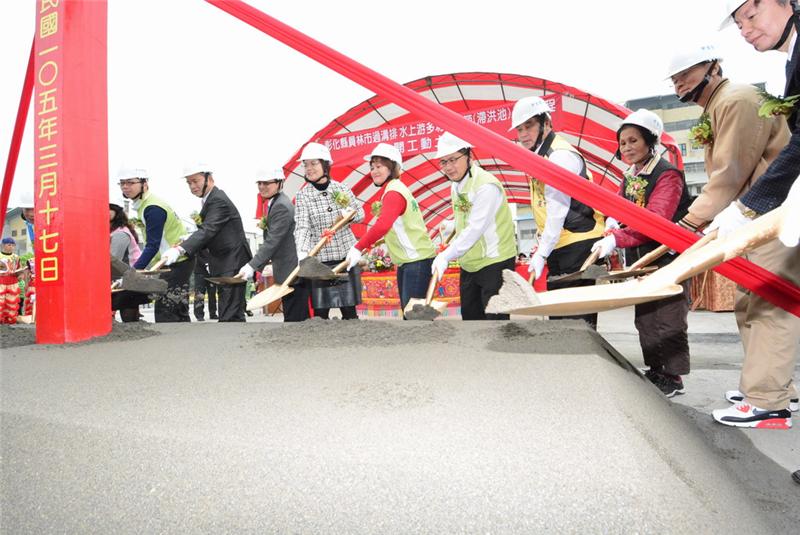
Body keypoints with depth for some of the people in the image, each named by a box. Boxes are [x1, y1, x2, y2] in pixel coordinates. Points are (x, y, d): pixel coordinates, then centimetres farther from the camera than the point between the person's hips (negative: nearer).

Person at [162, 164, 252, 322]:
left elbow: (208, 230, -29)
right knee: (234, 315, 14)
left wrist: (180, 250, -39)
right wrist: (186, 245, 0)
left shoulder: (219, 200, -15)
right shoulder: (211, 199, 15)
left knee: (229, 317, -13)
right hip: (226, 266, 10)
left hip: (232, 266, -10)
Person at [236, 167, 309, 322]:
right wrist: (257, 267, 14)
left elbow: (272, 241, -21)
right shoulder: (271, 203, 15)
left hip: (293, 274, -10)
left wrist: (252, 267, -23)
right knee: (297, 319, 14)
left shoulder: (282, 207, -16)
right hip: (288, 274, 10)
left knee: (294, 319, -7)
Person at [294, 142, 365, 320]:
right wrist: (302, 254, -30)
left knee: (349, 308, 7)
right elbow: (301, 227, -15)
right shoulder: (302, 195, -3)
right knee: (320, 311, 1)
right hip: (320, 259, -1)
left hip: (347, 255, 2)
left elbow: (360, 215, 12)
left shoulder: (342, 189, 3)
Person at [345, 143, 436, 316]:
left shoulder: (393, 192, -16)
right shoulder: (394, 188, 16)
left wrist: (358, 248, -32)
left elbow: (382, 225, -32)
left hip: (417, 261, -10)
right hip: (407, 261, 10)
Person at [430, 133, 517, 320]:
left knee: (495, 317, -4)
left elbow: (475, 229, -26)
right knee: (470, 316, 16)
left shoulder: (486, 185, -21)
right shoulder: (455, 185, 6)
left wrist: (446, 256, -25)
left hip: (495, 263, -9)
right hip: (469, 264, 9)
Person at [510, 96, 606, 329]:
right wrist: (542, 245, 10)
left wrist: (542, 253, -18)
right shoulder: (541, 156, 18)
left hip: (579, 244, -10)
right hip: (561, 248, 10)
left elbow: (558, 209, -18)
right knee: (559, 313, 14)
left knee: (578, 317, -9)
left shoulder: (561, 155, -12)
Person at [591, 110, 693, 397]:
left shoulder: (667, 174, -13)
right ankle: (655, 371, 24)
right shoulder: (628, 178, 12)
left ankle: (673, 378, 8)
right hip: (639, 260, 8)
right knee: (644, 319, 12)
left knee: (668, 321, -3)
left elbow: (656, 221, -24)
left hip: (668, 258, -8)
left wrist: (616, 239, -33)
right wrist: (613, 220, -10)